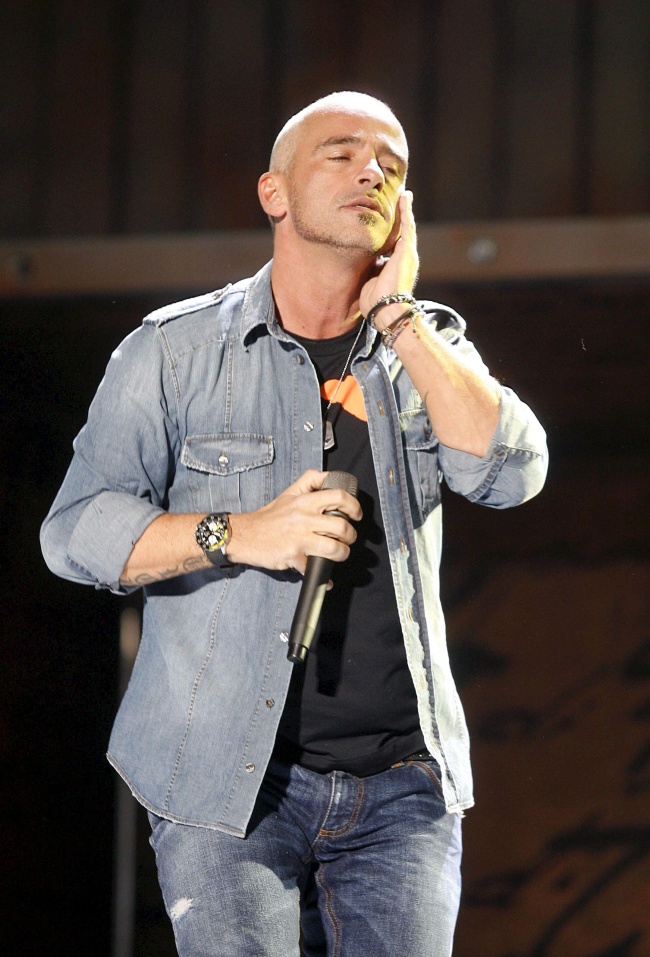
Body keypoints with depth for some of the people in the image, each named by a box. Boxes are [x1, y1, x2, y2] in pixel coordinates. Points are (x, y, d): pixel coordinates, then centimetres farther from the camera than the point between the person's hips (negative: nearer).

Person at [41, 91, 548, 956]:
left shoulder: (429, 348, 12)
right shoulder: (178, 350, 3)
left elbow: (510, 472, -6)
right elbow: (78, 529, -3)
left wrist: (395, 312, -5)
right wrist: (239, 534, -18)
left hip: (402, 784, 2)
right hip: (231, 782, -2)